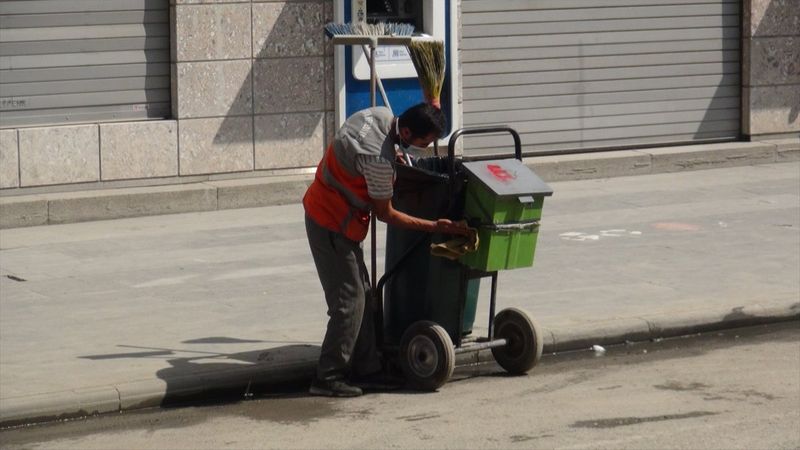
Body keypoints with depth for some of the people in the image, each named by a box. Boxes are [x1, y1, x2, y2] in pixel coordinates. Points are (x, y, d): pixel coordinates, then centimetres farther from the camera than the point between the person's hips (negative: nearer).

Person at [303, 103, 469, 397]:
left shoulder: (381, 115, -4)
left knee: (362, 294, 14)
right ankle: (328, 378, -4)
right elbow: (384, 213, -17)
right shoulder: (379, 159, -30)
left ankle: (366, 367, 20)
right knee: (349, 300, -8)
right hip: (331, 223, -10)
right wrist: (434, 227, -13)